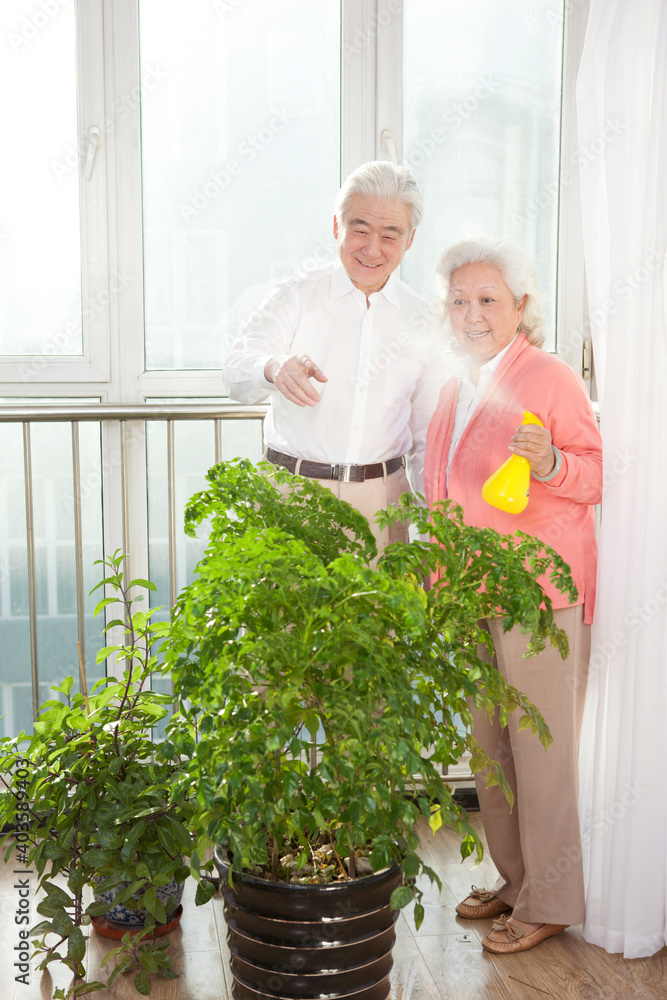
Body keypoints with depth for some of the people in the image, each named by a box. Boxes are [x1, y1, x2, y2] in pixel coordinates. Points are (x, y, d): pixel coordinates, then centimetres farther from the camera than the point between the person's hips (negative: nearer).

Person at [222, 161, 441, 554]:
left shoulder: (420, 319, 9)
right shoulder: (296, 296, 1)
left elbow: (427, 431, 15)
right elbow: (237, 371, -13)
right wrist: (274, 368, -36)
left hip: (381, 498, 2)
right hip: (294, 491, -2)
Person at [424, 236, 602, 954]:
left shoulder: (550, 377, -7)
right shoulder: (454, 392, 16)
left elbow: (598, 473, -8)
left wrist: (551, 463, -28)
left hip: (541, 593, -8)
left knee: (542, 748, 0)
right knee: (488, 743, 14)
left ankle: (550, 902, 14)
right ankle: (514, 879, 29)